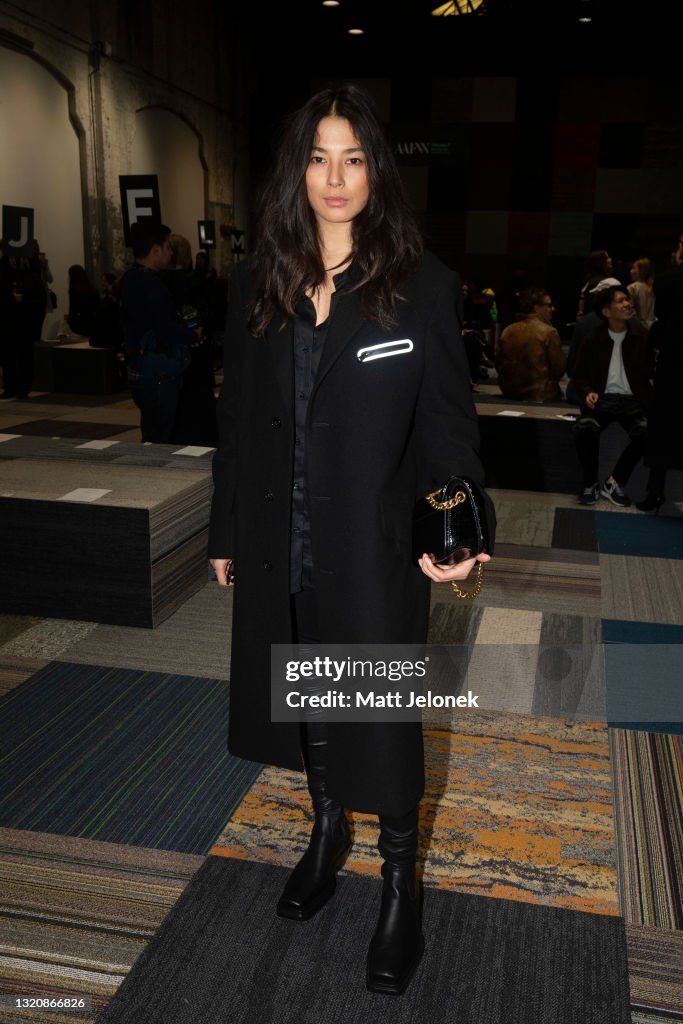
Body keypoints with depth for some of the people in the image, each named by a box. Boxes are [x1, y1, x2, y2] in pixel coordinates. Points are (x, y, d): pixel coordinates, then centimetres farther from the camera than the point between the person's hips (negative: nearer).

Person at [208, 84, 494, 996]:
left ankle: (401, 886, 32)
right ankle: (327, 833, 47)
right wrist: (226, 531, 10)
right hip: (278, 548, 4)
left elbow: (448, 423, -7)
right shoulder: (256, 285, 5)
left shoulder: (423, 286, -6)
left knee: (382, 717, 8)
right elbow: (238, 418, 8)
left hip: (372, 549, -4)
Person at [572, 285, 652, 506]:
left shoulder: (643, 337, 4)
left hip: (633, 400, 0)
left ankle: (614, 482, -11)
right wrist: (587, 393, -8)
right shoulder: (593, 340, 6)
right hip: (602, 399, 0)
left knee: (645, 432, -32)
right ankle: (590, 484, -10)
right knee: (584, 428, -32)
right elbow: (579, 374, 13)